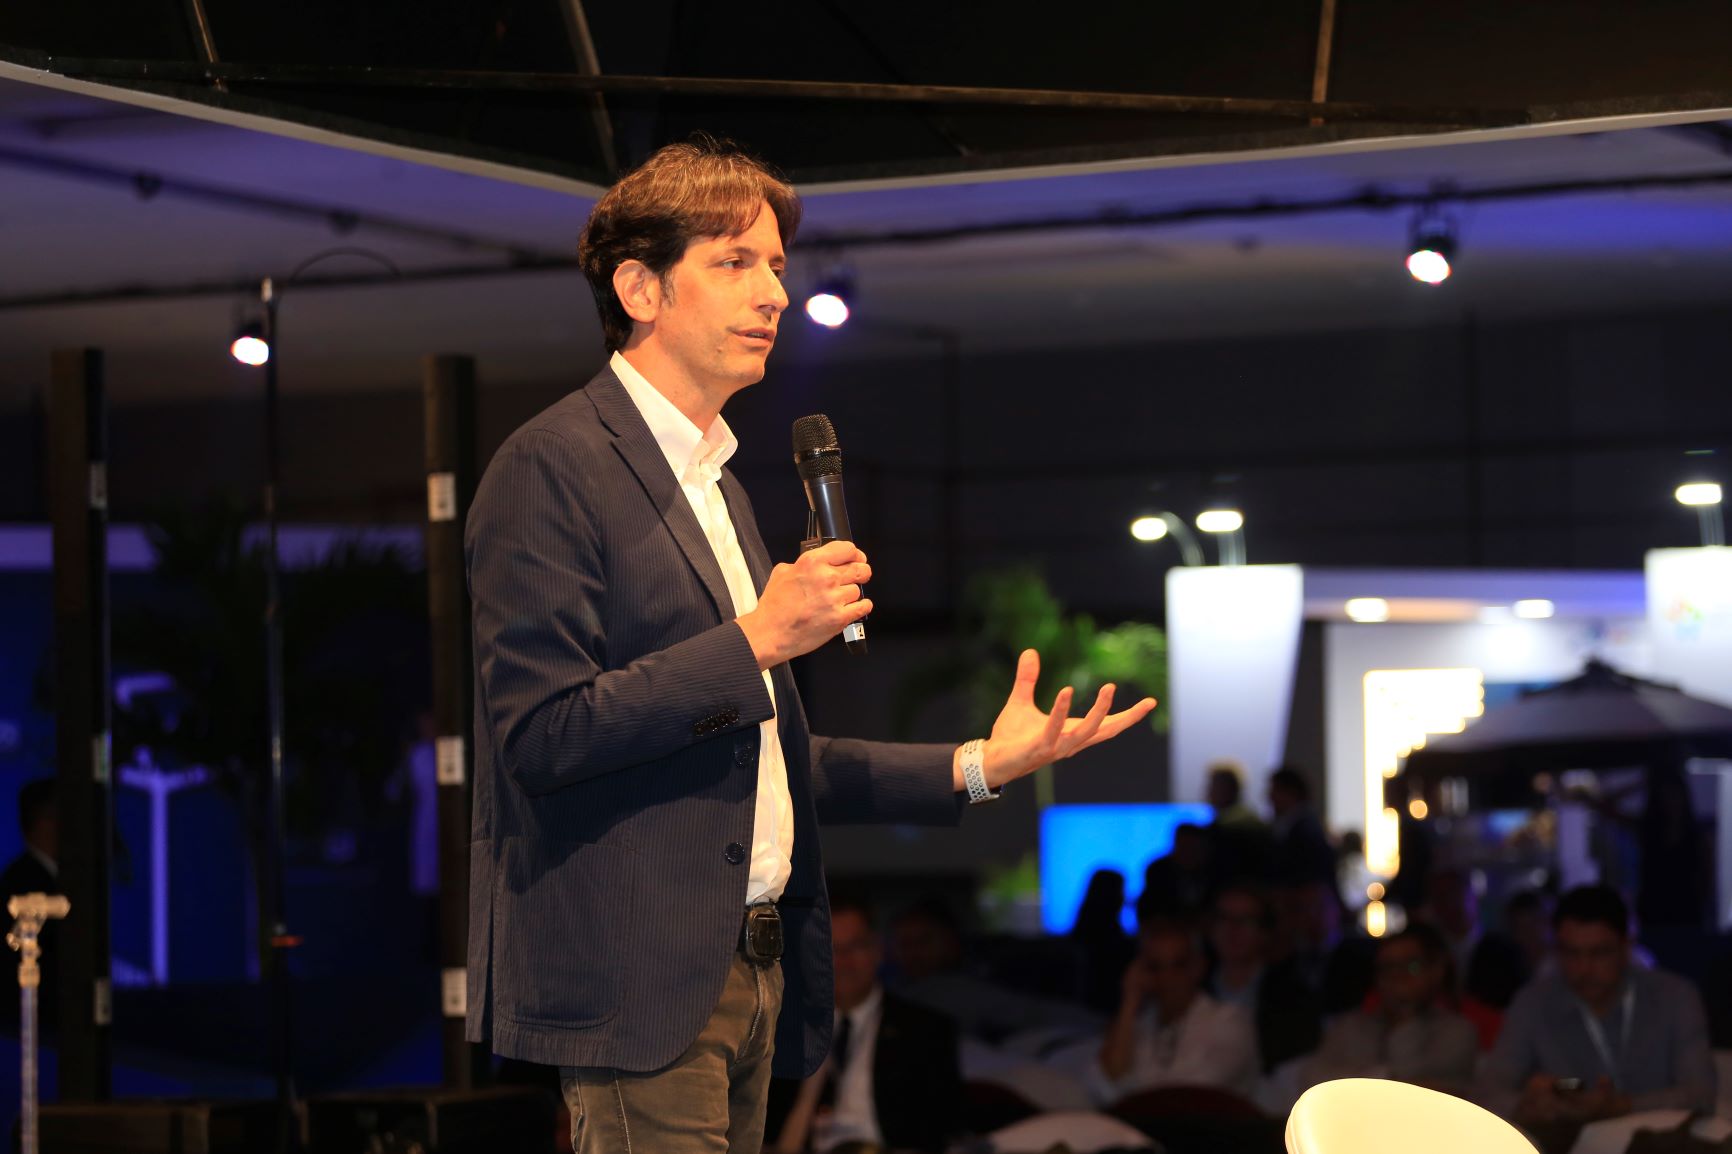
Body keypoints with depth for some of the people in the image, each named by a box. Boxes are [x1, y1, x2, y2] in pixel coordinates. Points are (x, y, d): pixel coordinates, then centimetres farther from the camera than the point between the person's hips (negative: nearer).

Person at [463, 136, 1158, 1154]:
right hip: (638, 984, -9)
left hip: (748, 974, 9)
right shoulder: (553, 468, -8)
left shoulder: (717, 486, 20)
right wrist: (756, 642, -17)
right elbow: (540, 731, -17)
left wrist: (978, 765, 16)